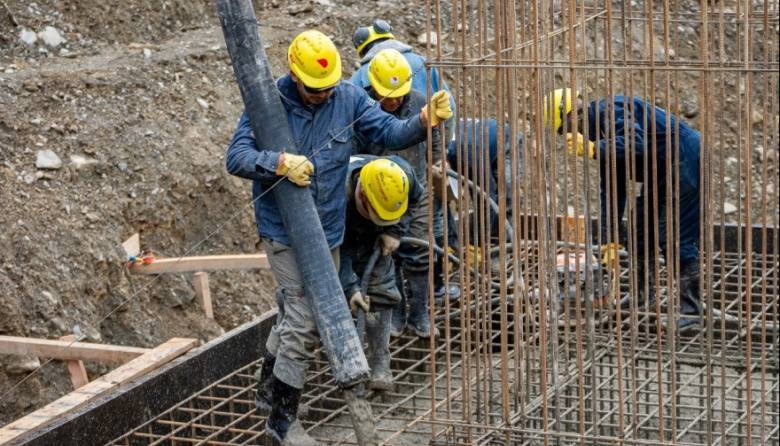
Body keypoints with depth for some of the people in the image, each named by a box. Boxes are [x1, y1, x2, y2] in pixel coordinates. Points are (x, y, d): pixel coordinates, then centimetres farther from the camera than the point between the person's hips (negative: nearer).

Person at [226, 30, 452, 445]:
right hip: (283, 231, -5)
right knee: (305, 319, -10)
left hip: (327, 229, 6)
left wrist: (425, 120, -29)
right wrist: (281, 163, -36)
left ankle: (268, 387, 44)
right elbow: (236, 157, -19)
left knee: (298, 313, 21)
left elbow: (390, 132, -9)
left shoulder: (349, 97, -5)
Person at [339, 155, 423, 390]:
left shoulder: (404, 174, -33)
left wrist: (395, 231, -18)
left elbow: (416, 198, -6)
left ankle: (380, 363, -1)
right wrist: (350, 288, -37)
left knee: (381, 290, -6)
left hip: (372, 239, 3)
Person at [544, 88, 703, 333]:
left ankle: (690, 311, -7)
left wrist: (593, 148, -35)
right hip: (662, 173, 11)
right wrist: (610, 239, 14)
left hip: (685, 161, -11)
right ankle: (644, 293, 35)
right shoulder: (602, 136, 13)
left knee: (676, 238, -11)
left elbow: (636, 143, -34)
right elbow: (612, 189, 15)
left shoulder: (609, 110, -17)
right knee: (641, 229, 19)